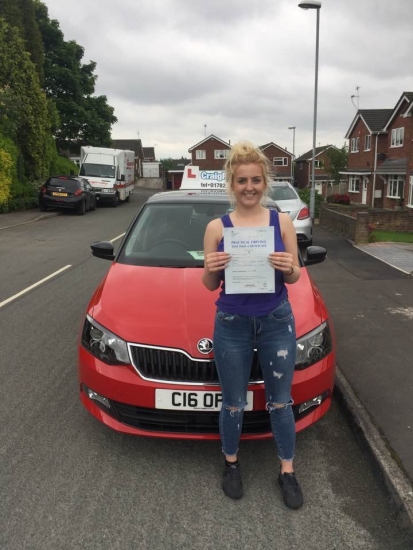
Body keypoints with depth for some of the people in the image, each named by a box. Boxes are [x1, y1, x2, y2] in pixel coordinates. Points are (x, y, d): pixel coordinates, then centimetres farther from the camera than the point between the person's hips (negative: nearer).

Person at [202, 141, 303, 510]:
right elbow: (210, 284, 0)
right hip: (232, 324, 0)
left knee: (280, 402, 14)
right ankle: (232, 463, 39)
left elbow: (294, 277, 3)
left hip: (277, 321, 1)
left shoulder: (282, 222, -2)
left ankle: (287, 470, 34)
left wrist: (288, 268, -21)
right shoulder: (217, 227, -5)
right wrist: (211, 269, -23)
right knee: (234, 404, 14)